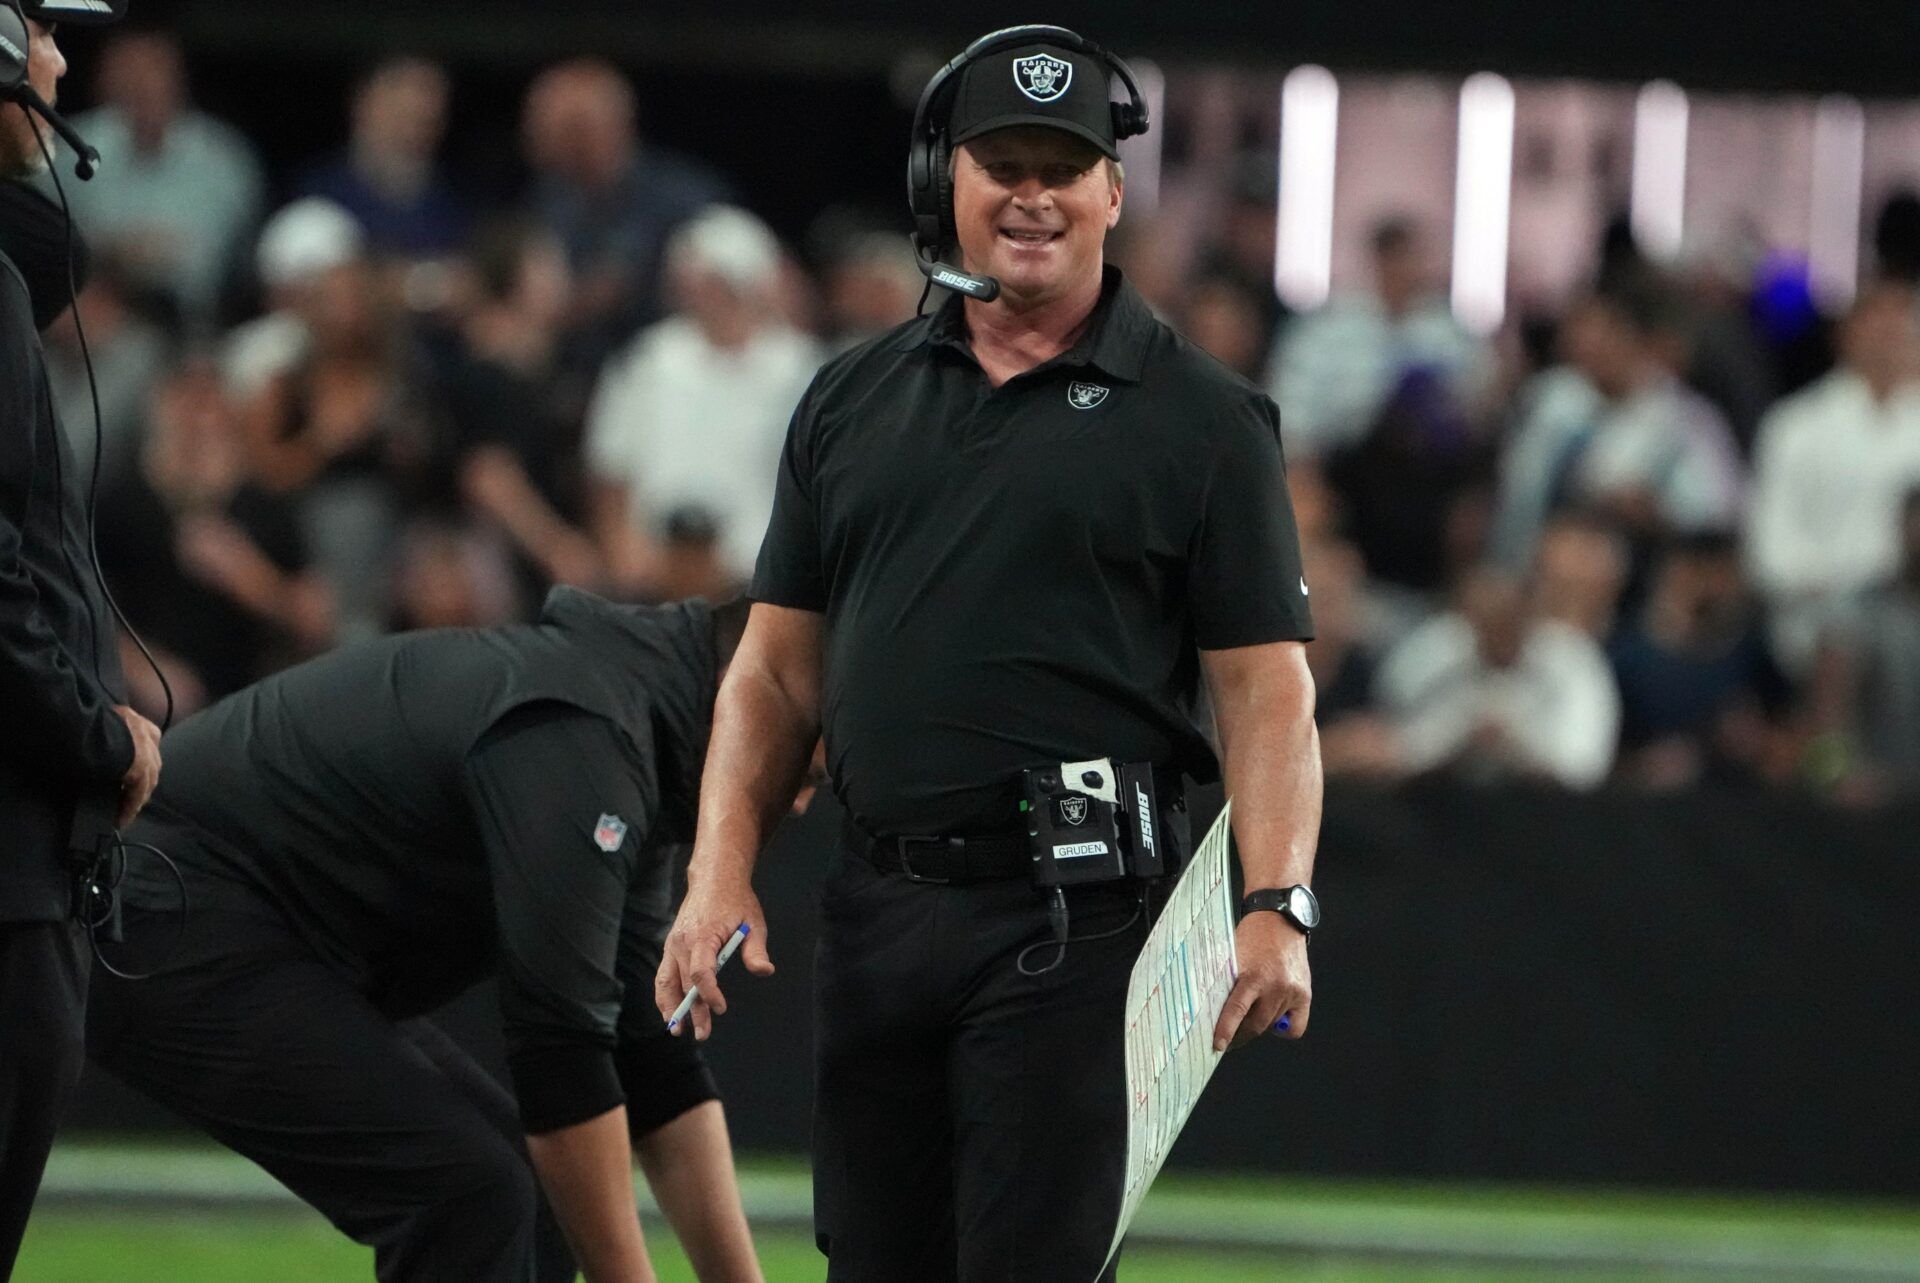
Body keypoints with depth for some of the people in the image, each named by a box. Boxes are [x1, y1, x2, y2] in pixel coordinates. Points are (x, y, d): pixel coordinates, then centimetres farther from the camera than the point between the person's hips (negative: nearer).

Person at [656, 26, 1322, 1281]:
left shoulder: (1203, 417, 3)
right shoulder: (853, 403, 15)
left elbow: (1266, 687, -3)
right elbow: (779, 667, 16)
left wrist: (1277, 907, -16)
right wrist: (721, 874, 3)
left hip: (1076, 927, -5)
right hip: (876, 912, 5)